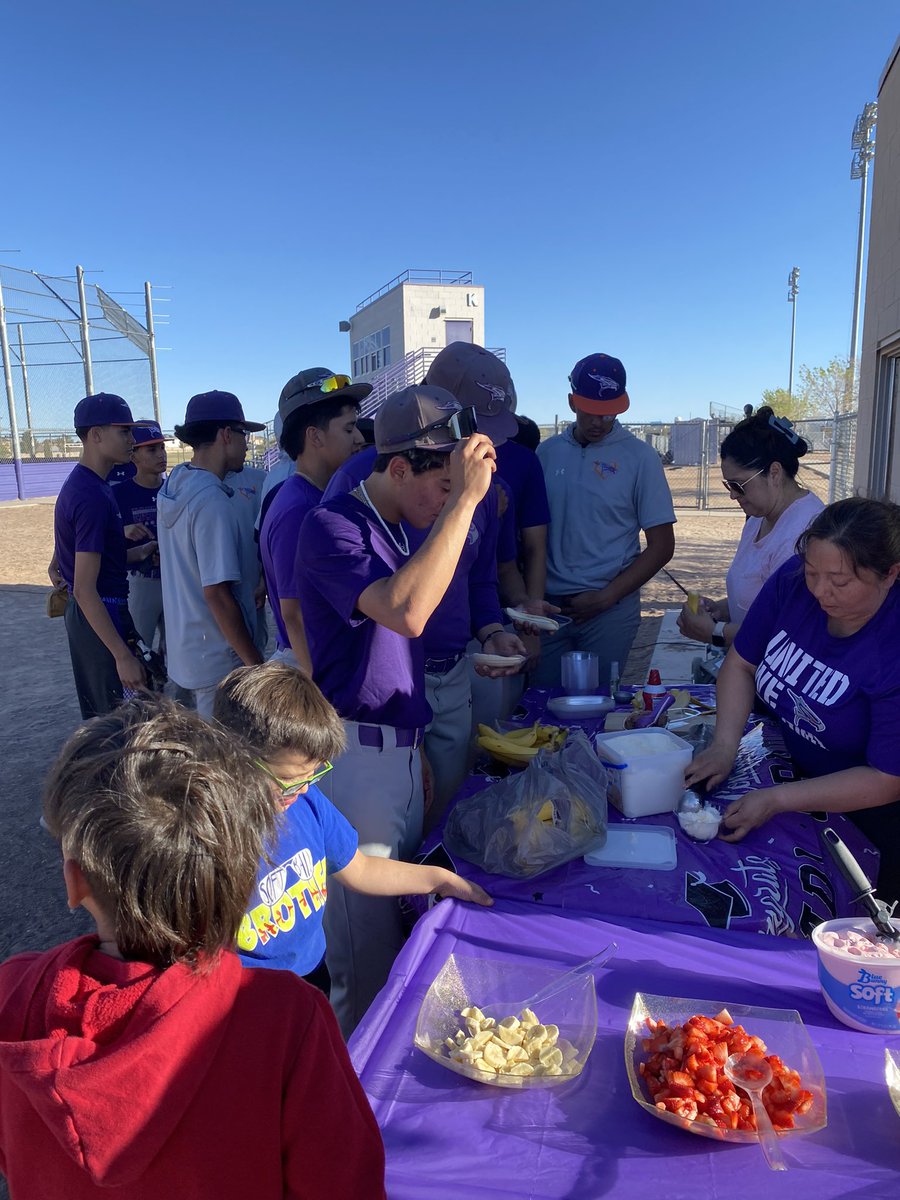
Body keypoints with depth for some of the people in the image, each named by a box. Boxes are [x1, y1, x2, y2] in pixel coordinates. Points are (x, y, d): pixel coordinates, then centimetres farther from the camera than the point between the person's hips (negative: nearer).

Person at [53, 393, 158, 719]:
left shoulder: (82, 483, 9)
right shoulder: (93, 496, -23)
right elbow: (85, 589, -25)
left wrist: (137, 552, 12)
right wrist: (123, 656, -26)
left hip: (87, 614, 10)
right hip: (100, 617, -10)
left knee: (98, 717, 21)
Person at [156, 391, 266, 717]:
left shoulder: (172, 486, 5)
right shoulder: (212, 500, -23)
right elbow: (216, 592, -25)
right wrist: (256, 663, -19)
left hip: (185, 646, 9)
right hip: (218, 657, -9)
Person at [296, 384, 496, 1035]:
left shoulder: (398, 532, 12)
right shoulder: (333, 525, -15)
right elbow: (405, 612, -34)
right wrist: (464, 500, -29)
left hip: (402, 752, 9)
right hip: (355, 754, -9)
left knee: (398, 928, 21)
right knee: (367, 961, 3)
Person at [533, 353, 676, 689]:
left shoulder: (639, 457, -2)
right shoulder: (548, 452, 6)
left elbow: (662, 546, -2)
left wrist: (605, 598, -9)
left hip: (610, 610, -2)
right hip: (548, 605, 2)